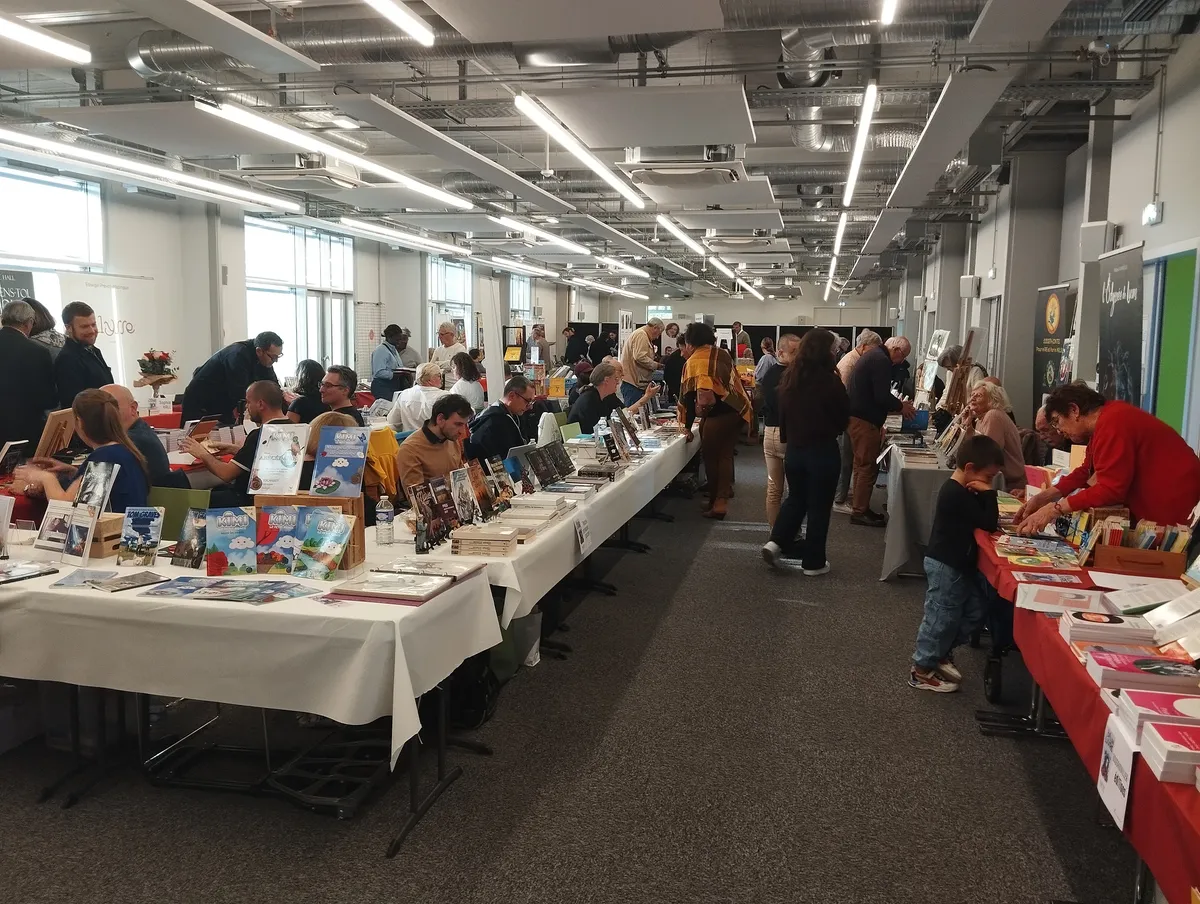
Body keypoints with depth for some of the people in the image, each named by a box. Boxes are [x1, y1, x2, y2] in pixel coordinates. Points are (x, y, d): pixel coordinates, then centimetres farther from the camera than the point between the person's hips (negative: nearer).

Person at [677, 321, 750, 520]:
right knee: (725, 454, 13)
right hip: (739, 409, 7)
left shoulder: (694, 361, -2)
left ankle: (715, 502, 11)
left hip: (719, 413, -7)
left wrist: (687, 426, 4)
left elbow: (689, 396, -4)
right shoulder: (723, 354, 16)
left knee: (711, 457, 7)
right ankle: (721, 501, 12)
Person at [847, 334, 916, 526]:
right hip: (864, 420, -11)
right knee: (868, 466, -5)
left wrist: (897, 404, 16)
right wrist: (901, 407, -4)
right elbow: (882, 396, -21)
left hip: (857, 417, 11)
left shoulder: (874, 355, 18)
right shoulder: (882, 361, -15)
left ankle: (860, 508, 21)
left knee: (862, 465, 15)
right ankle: (859, 512, -2)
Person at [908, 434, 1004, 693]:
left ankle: (940, 653, 30)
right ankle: (921, 670, 11)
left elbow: (984, 520, 13)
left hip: (957, 564, 11)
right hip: (946, 565, -11)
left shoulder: (960, 490, 8)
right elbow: (989, 524, -21)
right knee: (942, 617, -1)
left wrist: (984, 494, -1)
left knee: (975, 610, 17)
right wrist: (988, 493, -15)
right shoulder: (958, 495, -24)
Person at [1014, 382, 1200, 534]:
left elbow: (1110, 489, -27)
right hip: (1150, 507, 9)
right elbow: (1085, 474, 15)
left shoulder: (1111, 423, -22)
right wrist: (1042, 498, 4)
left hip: (1173, 513, -9)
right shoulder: (1104, 420, 10)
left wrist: (1054, 509, -23)